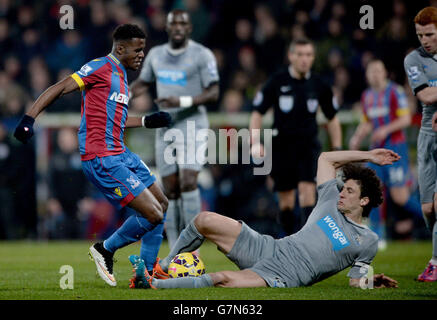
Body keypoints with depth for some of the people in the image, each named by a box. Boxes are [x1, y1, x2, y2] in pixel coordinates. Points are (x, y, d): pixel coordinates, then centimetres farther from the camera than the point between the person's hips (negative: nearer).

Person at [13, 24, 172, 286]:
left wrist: (148, 121, 25)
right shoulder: (101, 67, -10)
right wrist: (29, 118, -24)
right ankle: (105, 250, 7)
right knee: (153, 215, -13)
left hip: (120, 154, 10)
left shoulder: (120, 73, 18)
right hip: (101, 160, -10)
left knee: (162, 204, 16)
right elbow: (60, 89, -15)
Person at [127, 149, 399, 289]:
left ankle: (153, 284, -23)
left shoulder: (367, 241, 2)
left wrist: (371, 281, -18)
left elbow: (357, 280, 4)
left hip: (282, 277, -7)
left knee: (223, 279, -34)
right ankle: (165, 266, 13)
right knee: (204, 220, -6)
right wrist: (368, 156, 21)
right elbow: (325, 158, 23)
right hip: (268, 248, 7)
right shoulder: (331, 201, 14)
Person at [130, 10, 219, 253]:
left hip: (192, 126, -5)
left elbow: (213, 94, -11)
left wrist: (183, 101, -24)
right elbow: (143, 84, 25)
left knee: (188, 182, -19)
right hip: (166, 129, 5)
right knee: (170, 191, 3)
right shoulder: (156, 55, 10)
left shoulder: (202, 55, -6)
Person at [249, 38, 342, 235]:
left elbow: (332, 119, 15)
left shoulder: (318, 85, 3)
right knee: (286, 201, 2)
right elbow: (257, 113, 1)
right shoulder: (277, 82, -3)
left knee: (307, 189, -17)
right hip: (282, 146, -1)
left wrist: (337, 149, 9)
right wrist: (255, 142, -12)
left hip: (308, 145, 1)